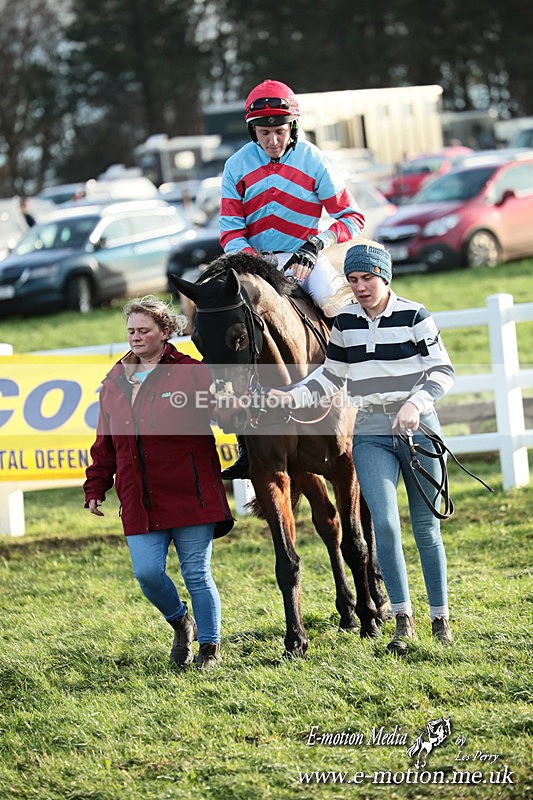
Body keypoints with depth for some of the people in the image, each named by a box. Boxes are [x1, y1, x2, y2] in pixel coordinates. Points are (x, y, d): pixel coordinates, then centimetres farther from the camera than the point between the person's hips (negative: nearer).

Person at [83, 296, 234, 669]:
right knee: (147, 572, -5)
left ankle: (210, 645, 19)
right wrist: (95, 488, 18)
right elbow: (105, 444, 19)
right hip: (139, 503, 4)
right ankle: (181, 623, 24)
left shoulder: (192, 373, -2)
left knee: (197, 573, 3)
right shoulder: (114, 383, 13)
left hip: (189, 495, -4)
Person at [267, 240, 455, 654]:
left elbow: (442, 371, -8)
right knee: (385, 524, -13)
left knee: (426, 528, 5)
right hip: (371, 436, 2)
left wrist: (416, 403, -24)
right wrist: (292, 396, -2)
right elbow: (331, 377, 13)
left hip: (418, 430, -2)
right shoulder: (346, 322, 6)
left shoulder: (414, 316, -6)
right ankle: (403, 620, -7)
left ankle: (441, 617, 17)